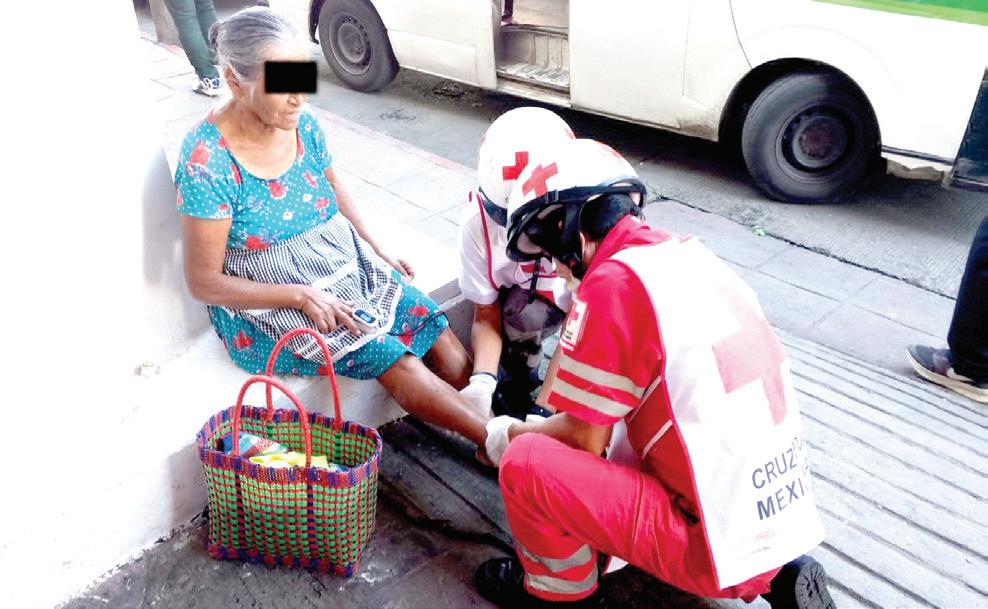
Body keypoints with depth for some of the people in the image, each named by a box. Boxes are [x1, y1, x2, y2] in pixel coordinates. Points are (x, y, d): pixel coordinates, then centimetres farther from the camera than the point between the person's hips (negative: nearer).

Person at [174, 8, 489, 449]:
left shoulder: (302, 123, -4)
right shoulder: (208, 160, -21)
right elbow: (204, 283, -16)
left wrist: (378, 250, 6)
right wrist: (302, 296, -23)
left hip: (346, 267, 7)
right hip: (266, 304, -7)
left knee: (440, 336, -11)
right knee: (398, 362, -21)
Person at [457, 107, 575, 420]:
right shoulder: (479, 221, -28)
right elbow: (486, 317, -18)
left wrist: (544, 406, -37)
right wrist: (482, 381, -38)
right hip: (522, 293, 0)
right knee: (526, 315, -34)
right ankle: (517, 379, -4)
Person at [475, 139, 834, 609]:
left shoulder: (612, 282, -17)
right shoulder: (689, 255, 6)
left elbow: (584, 439, -10)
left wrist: (510, 433, 9)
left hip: (718, 547, -8)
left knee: (525, 462, -10)